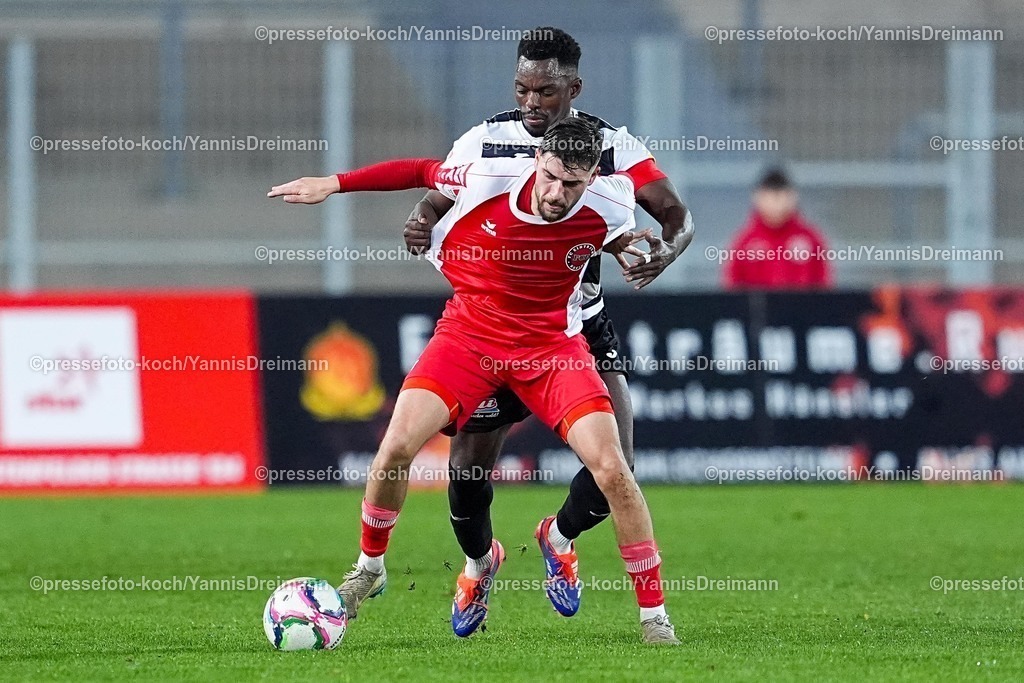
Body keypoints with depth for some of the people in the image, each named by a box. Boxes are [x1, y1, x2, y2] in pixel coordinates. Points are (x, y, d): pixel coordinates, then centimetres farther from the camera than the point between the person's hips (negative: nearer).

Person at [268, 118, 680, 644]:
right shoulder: (489, 179, -21)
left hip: (551, 344, 0)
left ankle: (654, 616, -4)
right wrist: (333, 184, 0)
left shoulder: (609, 208, -18)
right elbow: (422, 171, -2)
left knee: (611, 469, -16)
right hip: (470, 333, 0)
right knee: (397, 446, -17)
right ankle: (369, 568, 11)